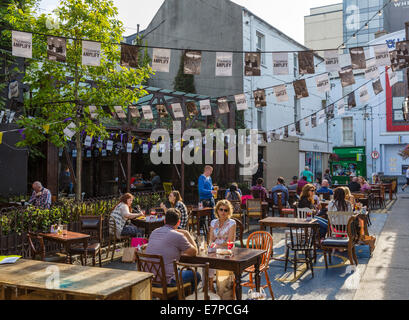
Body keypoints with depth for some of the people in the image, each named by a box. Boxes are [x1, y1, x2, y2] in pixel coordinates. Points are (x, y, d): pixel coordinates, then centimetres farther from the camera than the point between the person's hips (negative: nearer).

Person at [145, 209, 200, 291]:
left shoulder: (154, 232, 8)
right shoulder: (178, 236, -13)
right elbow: (194, 252, 2)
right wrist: (187, 234, 10)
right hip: (166, 282, -7)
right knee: (196, 275, 15)